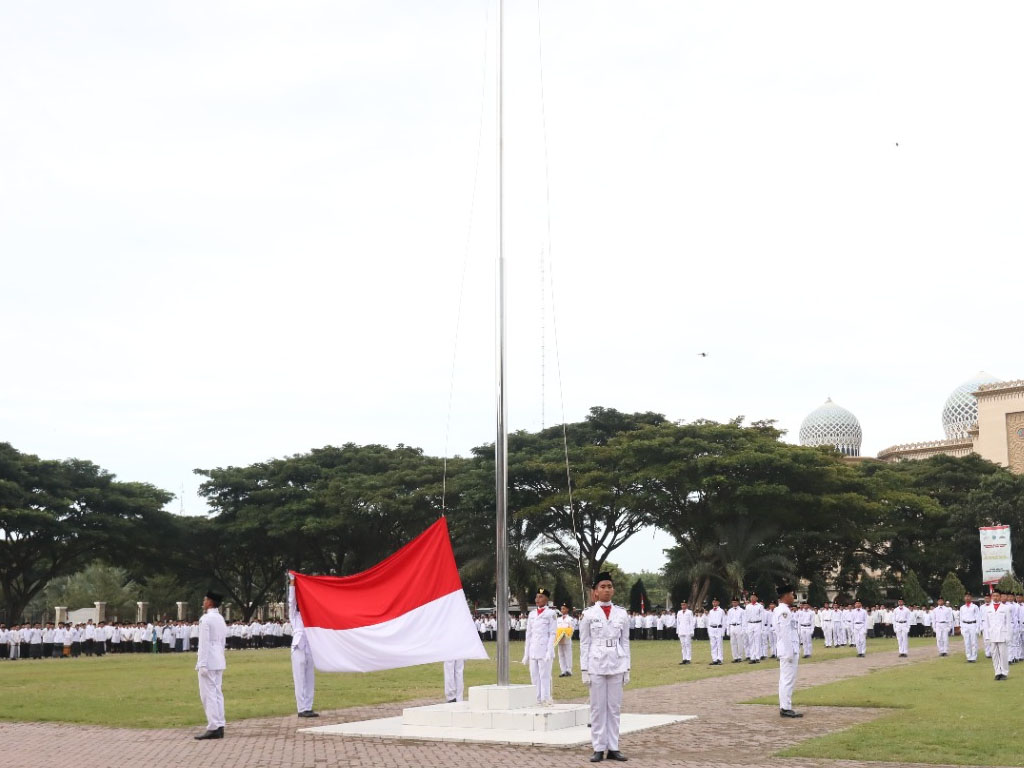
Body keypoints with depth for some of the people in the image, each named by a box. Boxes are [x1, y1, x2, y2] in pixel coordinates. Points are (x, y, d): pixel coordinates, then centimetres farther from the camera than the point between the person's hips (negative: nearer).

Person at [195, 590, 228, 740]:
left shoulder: (205, 619, -11)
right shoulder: (221, 619, 16)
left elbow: (204, 643, -16)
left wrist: (202, 664, -17)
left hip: (208, 661, -9)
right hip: (219, 661, 9)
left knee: (208, 694, -8)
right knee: (217, 693, 9)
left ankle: (213, 728, -11)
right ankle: (220, 727, 8)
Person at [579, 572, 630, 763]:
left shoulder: (622, 614, 6)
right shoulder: (588, 614, 0)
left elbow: (625, 643, 8)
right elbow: (584, 644, 0)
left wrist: (627, 668, 5)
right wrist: (584, 670, -4)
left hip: (616, 665, 2)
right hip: (596, 665, -2)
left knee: (614, 707, 5)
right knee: (598, 708, 1)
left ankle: (613, 748, 10)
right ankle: (598, 748, 5)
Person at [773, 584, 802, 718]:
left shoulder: (780, 610, 15)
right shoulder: (784, 611, -17)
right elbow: (785, 633, -21)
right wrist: (790, 652, -21)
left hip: (789, 650, 11)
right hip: (788, 650, -11)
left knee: (786, 679, 14)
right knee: (788, 679, -8)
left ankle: (784, 707, 20)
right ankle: (786, 708, -6)